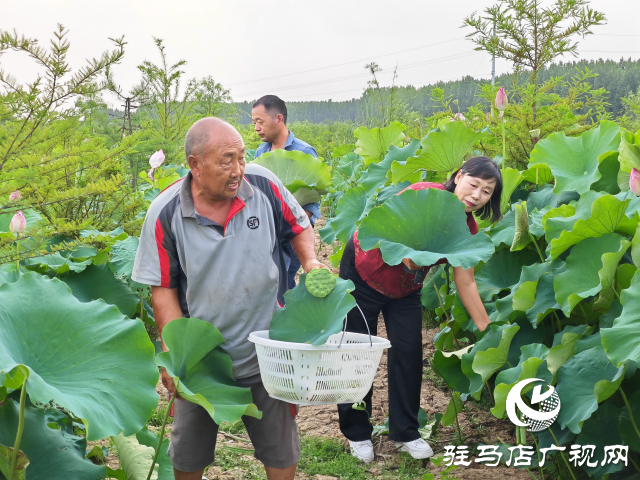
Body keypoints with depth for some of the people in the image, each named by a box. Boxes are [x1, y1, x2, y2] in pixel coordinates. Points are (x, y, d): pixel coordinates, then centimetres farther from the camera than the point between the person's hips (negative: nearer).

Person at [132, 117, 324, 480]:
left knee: (281, 451, 14)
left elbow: (298, 226, 7)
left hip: (267, 353, 1)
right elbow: (163, 288, -8)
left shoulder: (264, 184, -12)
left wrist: (310, 261, -12)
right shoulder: (165, 214, -15)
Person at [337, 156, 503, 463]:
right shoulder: (424, 196, -29)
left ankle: (405, 432, 20)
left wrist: (486, 328, -8)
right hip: (362, 273, -5)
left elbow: (465, 282, -7)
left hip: (404, 289, 5)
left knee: (409, 353, 3)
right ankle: (356, 433, 19)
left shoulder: (466, 229, -11)